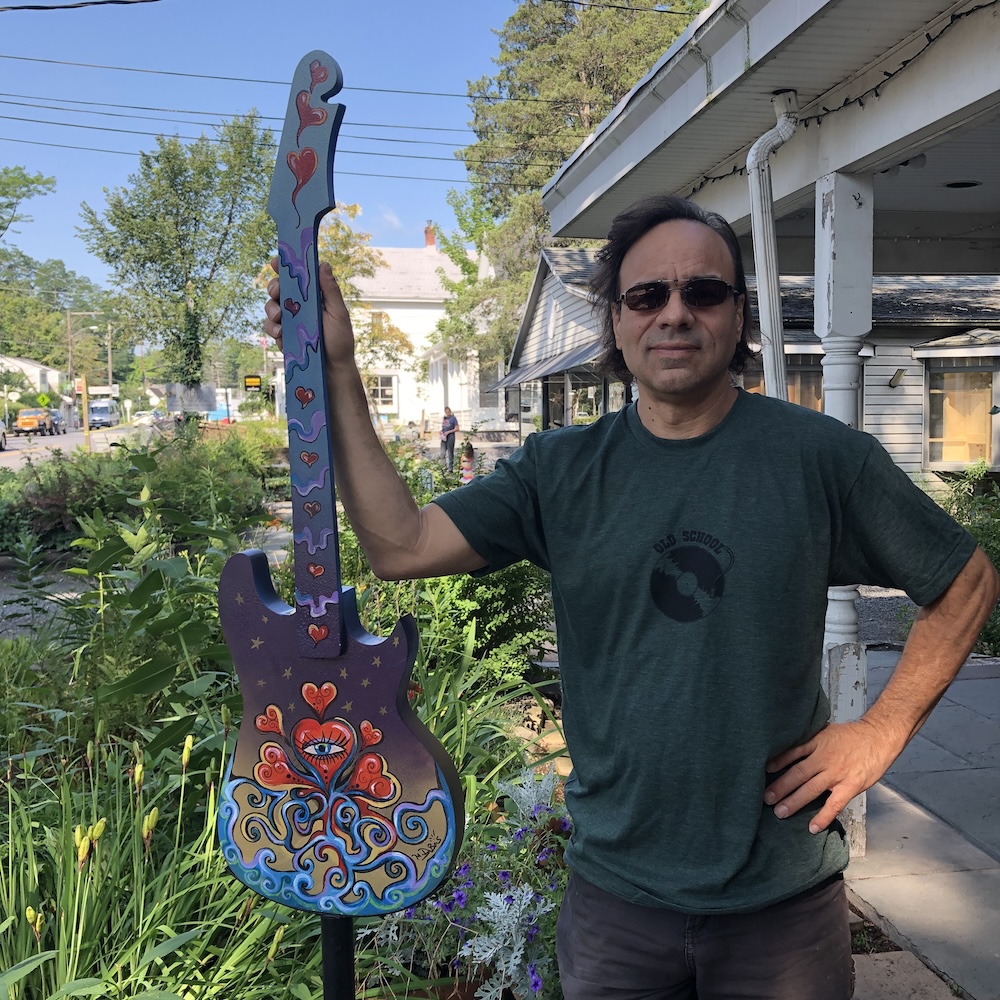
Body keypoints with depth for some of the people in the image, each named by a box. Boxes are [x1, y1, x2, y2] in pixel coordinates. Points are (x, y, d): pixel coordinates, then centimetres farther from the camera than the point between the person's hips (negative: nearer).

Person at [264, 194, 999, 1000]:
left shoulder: (822, 456, -8)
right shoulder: (561, 471, -3)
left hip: (782, 897, -1)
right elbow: (400, 545, -13)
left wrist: (882, 730, -6)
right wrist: (339, 371, -16)